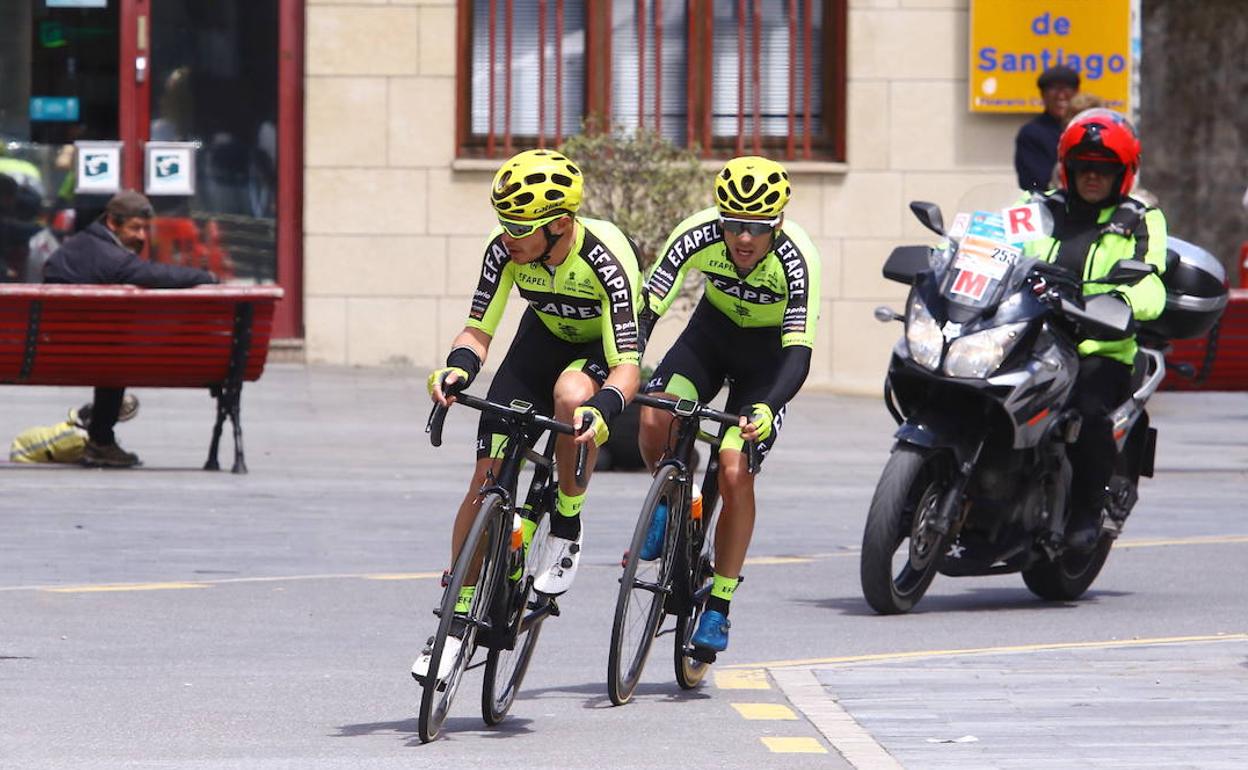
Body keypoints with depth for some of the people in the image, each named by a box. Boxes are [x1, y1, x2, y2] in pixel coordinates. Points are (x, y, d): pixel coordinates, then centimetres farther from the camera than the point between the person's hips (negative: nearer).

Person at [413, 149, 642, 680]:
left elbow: (627, 367, -37)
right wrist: (456, 369, -40)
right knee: (487, 476, -8)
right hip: (544, 338, 4)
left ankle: (566, 527, -15)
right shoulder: (505, 249, -25)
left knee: (571, 395, -39)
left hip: (603, 349, -4)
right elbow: (478, 330, -18)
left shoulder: (606, 258, -36)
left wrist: (602, 409, -57)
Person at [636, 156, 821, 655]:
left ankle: (717, 608, -3)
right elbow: (645, 311, -28)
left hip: (768, 348, -2)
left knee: (735, 474, -17)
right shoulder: (698, 236, -28)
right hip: (713, 329, 2)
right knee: (654, 417, -26)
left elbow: (798, 353, -38)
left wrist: (767, 409, -55)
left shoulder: (794, 257, -33)